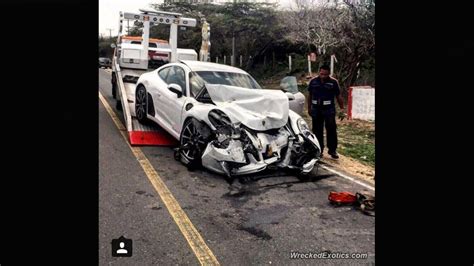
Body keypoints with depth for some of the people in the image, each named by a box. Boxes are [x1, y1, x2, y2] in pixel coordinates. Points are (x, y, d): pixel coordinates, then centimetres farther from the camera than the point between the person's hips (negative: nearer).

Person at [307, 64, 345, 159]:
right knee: (317, 131, 8)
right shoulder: (313, 81, 3)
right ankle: (319, 150, 19)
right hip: (316, 110, 2)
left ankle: (332, 150, 11)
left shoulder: (333, 82, -3)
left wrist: (342, 109, 1)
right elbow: (310, 96, 12)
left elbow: (338, 96, 2)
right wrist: (309, 108, 13)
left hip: (329, 110, -2)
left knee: (332, 130, 0)